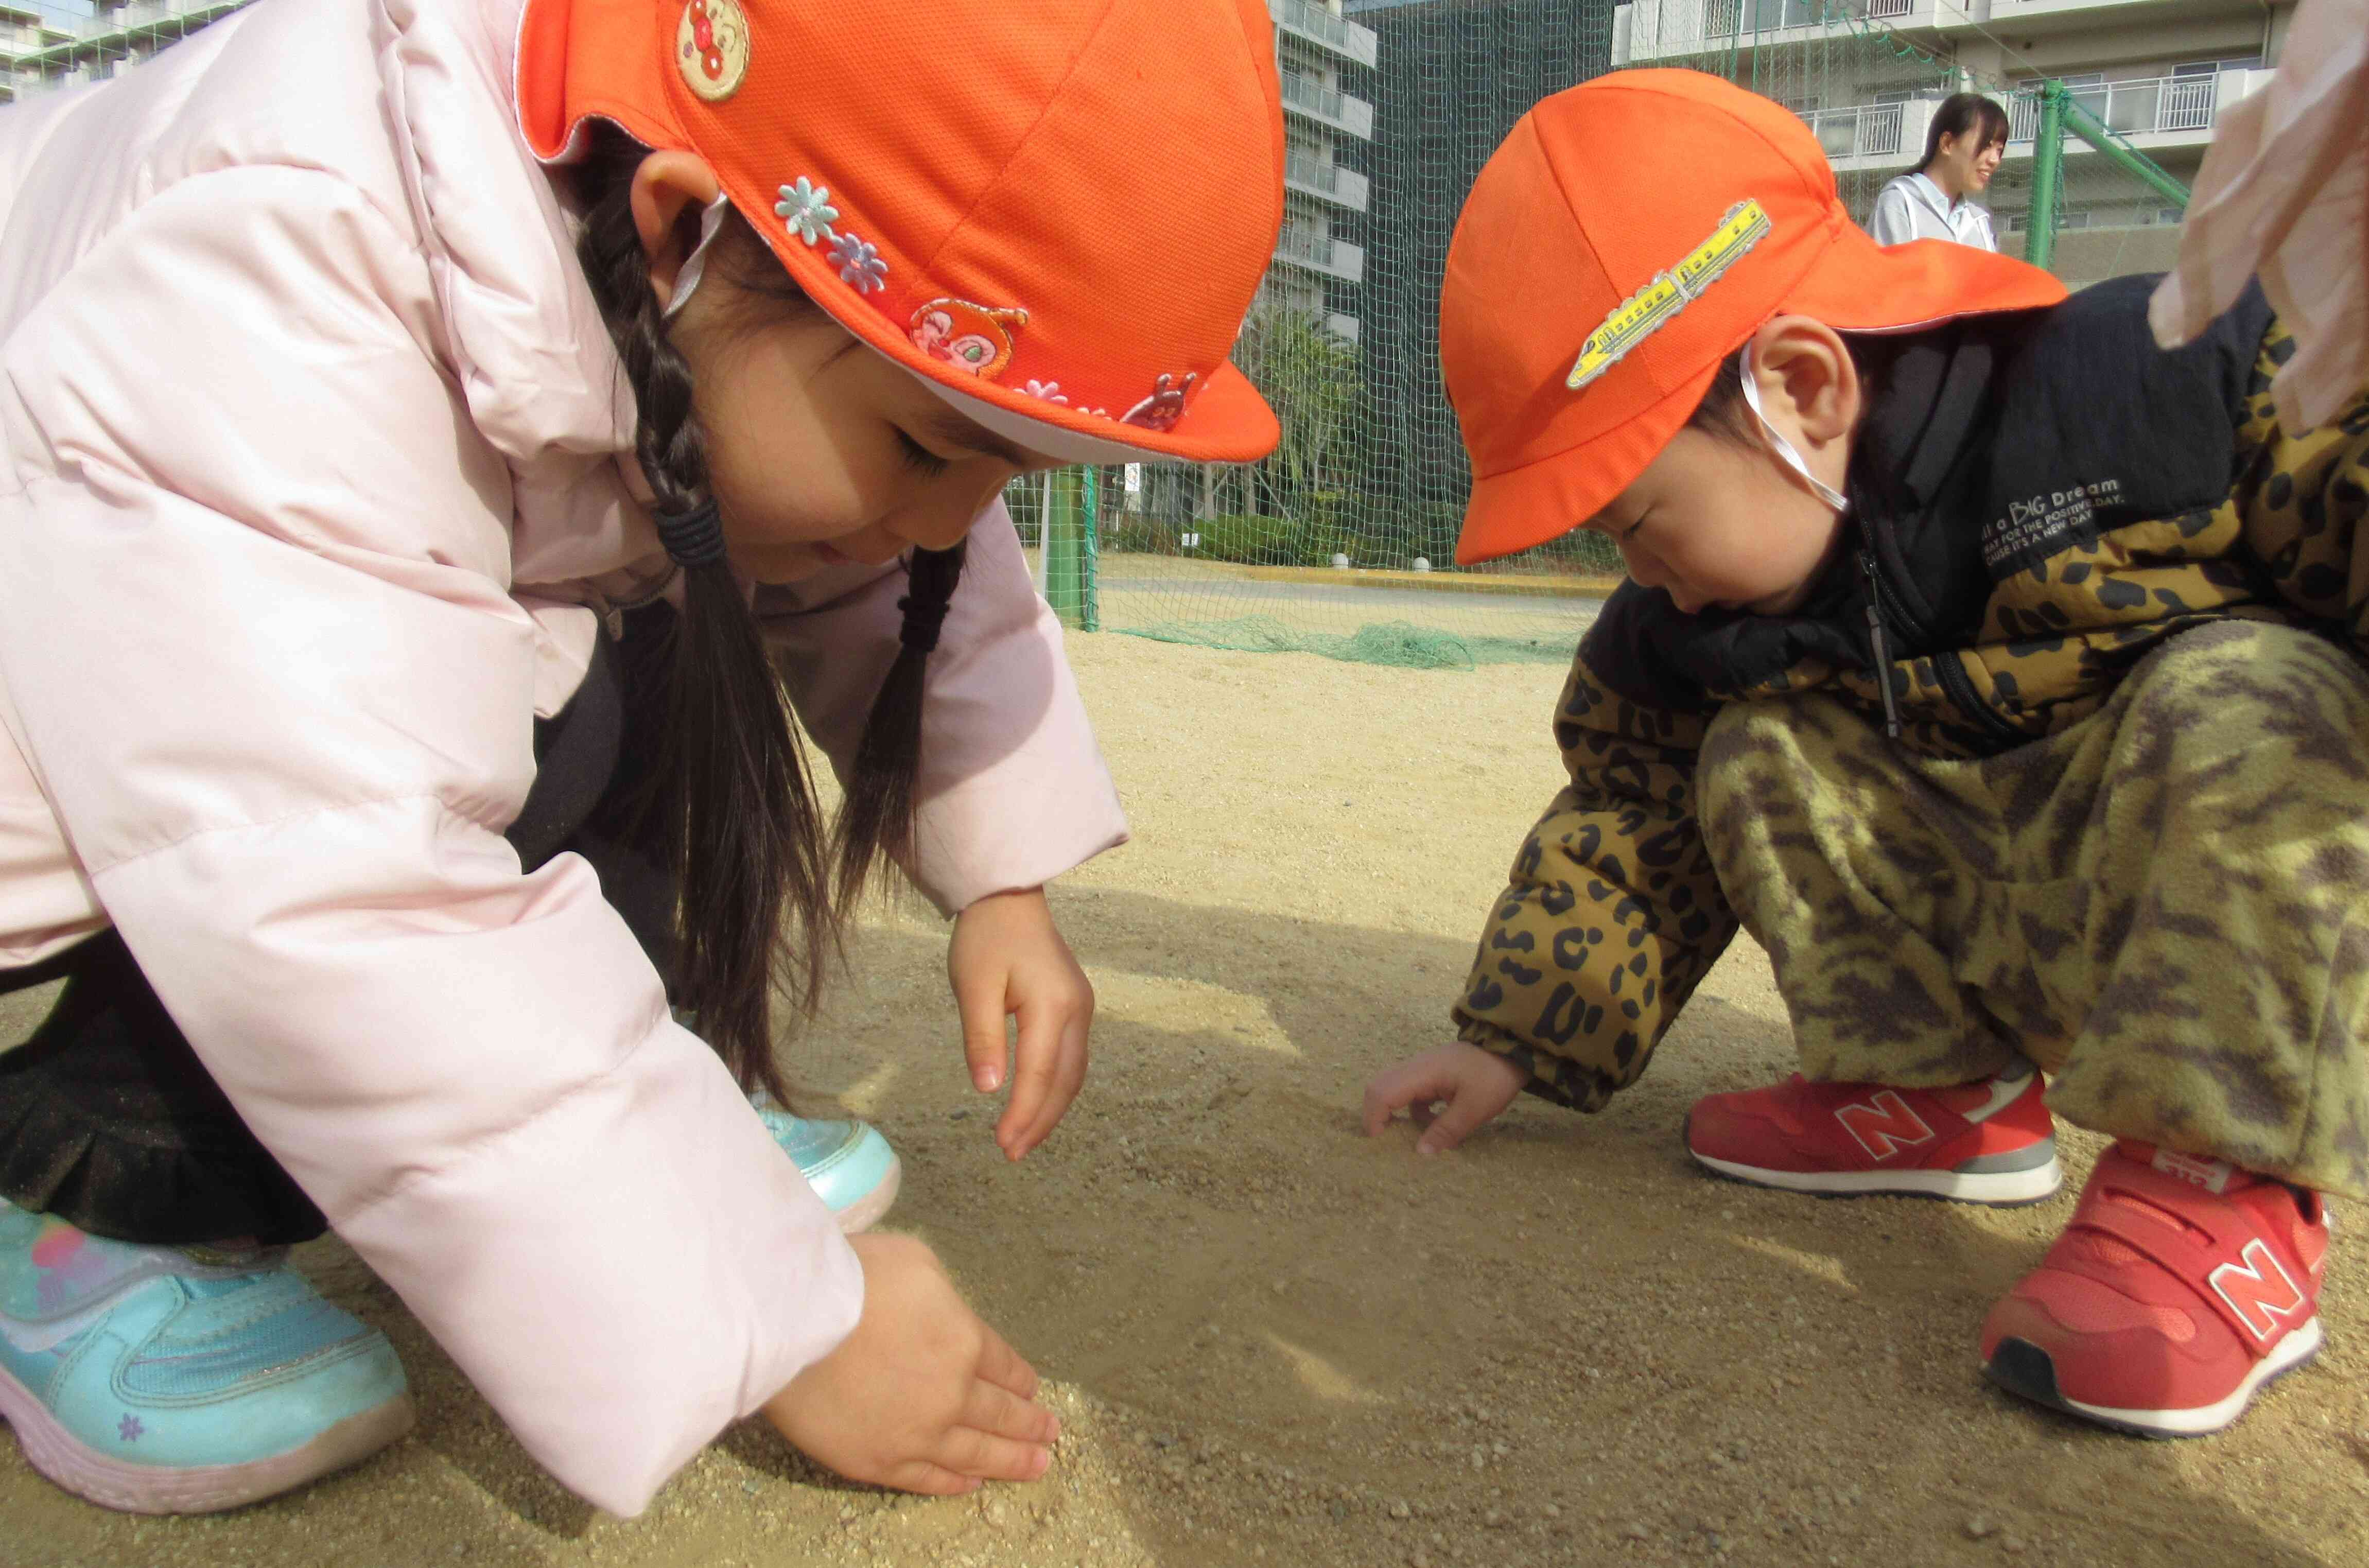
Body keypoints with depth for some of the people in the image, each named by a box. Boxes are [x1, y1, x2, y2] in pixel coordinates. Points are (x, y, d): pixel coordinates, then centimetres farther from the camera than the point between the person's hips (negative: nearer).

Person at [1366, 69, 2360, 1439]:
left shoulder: (2178, 382, -23)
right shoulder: (1695, 620, -3)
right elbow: (1632, 817, 7)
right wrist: (1515, 1044, 6)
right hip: (2036, 956, 5)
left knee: (2244, 707, -32)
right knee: (1758, 757, -8)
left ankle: (2222, 1178, -22)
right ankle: (1950, 1092, 5)